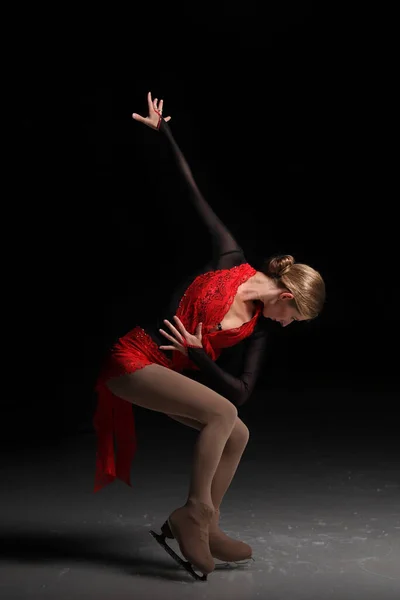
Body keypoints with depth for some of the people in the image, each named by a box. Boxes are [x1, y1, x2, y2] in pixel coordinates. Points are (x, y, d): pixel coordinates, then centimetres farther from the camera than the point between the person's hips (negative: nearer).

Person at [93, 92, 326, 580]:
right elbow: (194, 195, -3)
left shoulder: (259, 327, 5)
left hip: (167, 371, 7)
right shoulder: (231, 261, -9)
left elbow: (241, 390, 1)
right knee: (222, 412, -21)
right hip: (133, 359, -7)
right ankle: (193, 513, -8)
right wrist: (162, 132, 1)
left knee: (238, 434, 2)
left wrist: (198, 354, -11)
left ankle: (203, 529, 13)